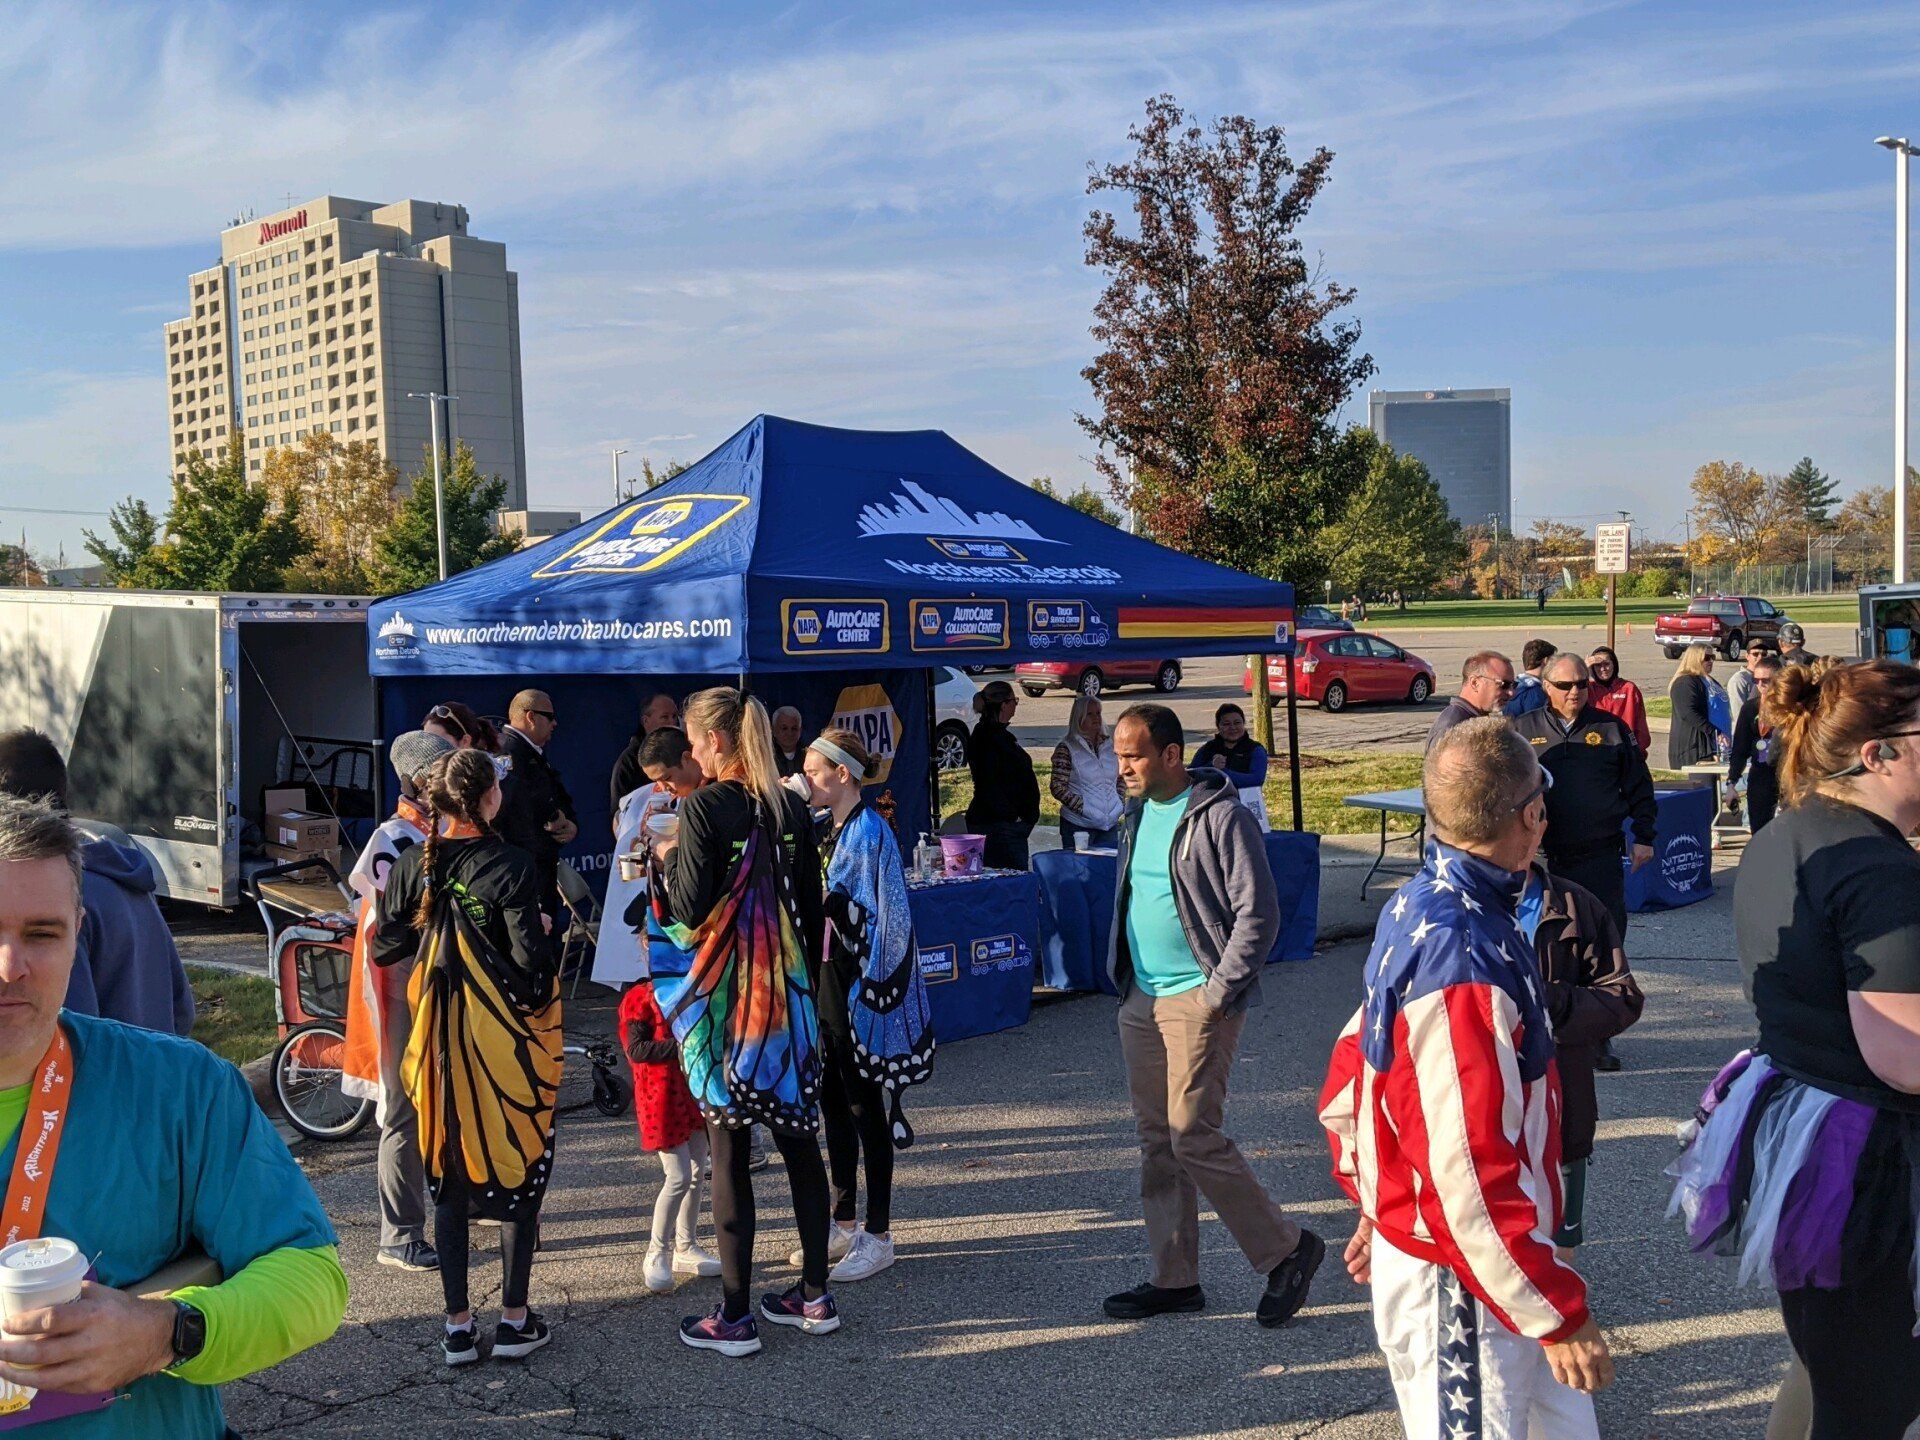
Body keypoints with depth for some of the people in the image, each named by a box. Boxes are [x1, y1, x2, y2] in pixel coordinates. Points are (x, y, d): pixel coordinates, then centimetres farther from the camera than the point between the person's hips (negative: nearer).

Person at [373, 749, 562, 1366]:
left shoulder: (413, 864, -2)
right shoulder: (511, 866, -15)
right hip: (506, 1039, -4)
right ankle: (514, 1320, 15)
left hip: (439, 1040, 4)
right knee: (522, 1170, 10)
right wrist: (540, 942, 2)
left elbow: (384, 948, 5)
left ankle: (458, 1326, 17)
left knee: (449, 1176, 13)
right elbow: (530, 957, -19)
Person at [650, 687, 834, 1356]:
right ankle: (815, 1296, 21)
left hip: (724, 997, -5)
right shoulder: (791, 806, 5)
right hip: (788, 991, 5)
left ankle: (735, 1317, 8)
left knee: (729, 1152, 1)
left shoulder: (704, 805, -12)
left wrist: (667, 858, 3)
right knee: (798, 1139, 12)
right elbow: (813, 909, 9)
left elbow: (690, 909, -14)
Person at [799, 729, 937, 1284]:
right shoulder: (837, 830, 13)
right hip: (829, 981, 9)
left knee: (865, 1105, -1)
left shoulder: (868, 832, -16)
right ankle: (844, 1225, 26)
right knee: (833, 1100, 14)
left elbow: (825, 898, -22)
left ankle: (878, 1236, 9)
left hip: (860, 988, -9)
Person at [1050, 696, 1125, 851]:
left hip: (1110, 825, 5)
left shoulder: (1110, 744, 9)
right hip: (1078, 826, -5)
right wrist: (1083, 807, -16)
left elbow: (1121, 778, 21)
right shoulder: (1066, 748, -7)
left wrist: (1121, 803, 6)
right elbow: (1057, 787, -11)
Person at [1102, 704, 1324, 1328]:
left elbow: (1259, 914, -15)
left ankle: (1287, 1251, 7)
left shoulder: (1221, 819, -13)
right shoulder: (1138, 814, 12)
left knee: (1194, 1138, -10)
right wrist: (1123, 978, 15)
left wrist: (1218, 992, -16)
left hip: (1198, 1001, -8)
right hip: (1141, 1000, 8)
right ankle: (1175, 1278, 21)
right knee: (1156, 1139, 11)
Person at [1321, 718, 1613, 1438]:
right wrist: (1559, 1315, -20)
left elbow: (1349, 1073, 13)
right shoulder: (1464, 958, -27)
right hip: (1457, 1284, -9)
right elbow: (1466, 1175, -28)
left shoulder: (1418, 907, 4)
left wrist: (1376, 1206, 23)